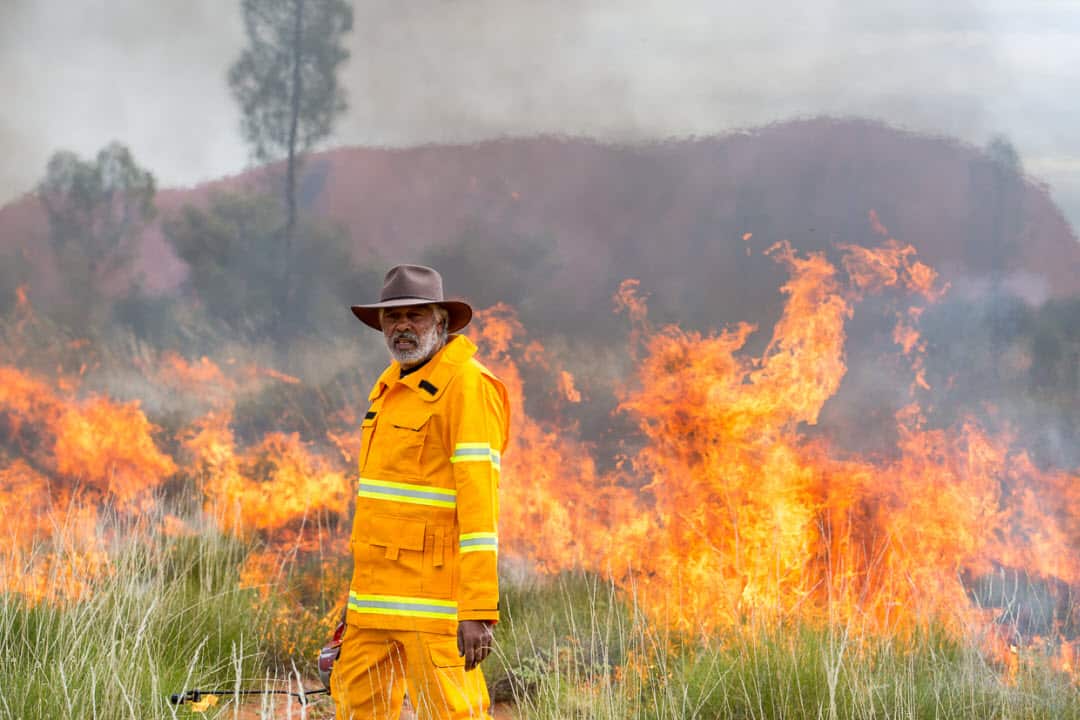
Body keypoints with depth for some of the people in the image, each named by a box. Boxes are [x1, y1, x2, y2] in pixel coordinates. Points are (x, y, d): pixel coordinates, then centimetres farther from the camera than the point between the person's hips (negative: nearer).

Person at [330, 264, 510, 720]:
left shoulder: (467, 385, -13)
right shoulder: (394, 385, 16)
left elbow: (479, 501, -19)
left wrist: (479, 611, -24)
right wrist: (361, 587, 21)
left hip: (434, 591, -9)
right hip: (380, 590, 9)